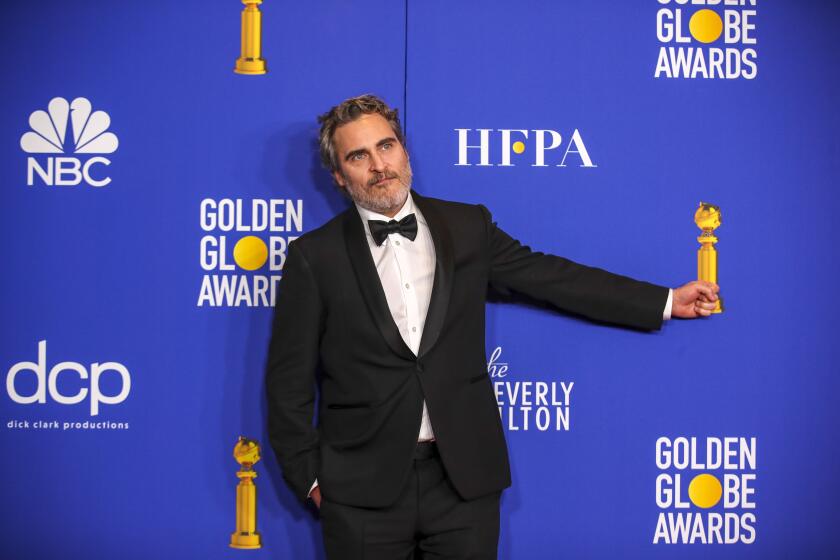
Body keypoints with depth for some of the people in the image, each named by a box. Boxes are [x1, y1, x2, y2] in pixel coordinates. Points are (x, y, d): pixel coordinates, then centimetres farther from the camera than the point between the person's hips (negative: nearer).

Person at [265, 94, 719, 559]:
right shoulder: (314, 258, -2)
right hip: (363, 487, -2)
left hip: (464, 477, 2)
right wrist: (308, 477, 0)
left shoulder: (468, 227, 6)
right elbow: (289, 380, 2)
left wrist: (666, 302, 12)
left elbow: (551, 277, 11)